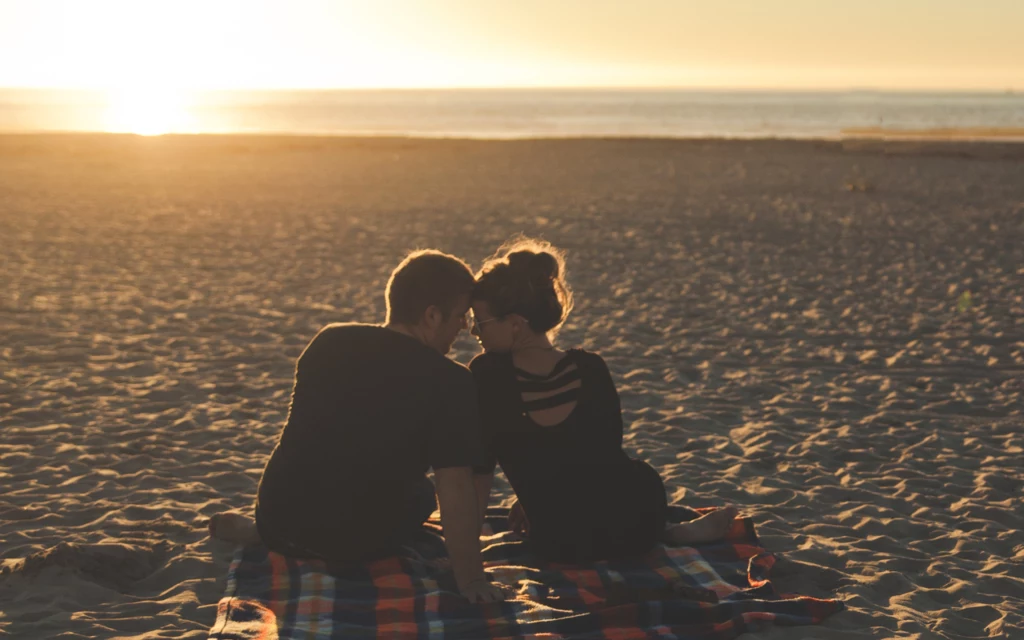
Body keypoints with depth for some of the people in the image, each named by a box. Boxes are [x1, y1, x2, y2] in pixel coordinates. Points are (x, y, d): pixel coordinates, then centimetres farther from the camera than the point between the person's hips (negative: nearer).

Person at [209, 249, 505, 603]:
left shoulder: (328, 341, -2)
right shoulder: (449, 382, -20)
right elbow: (455, 488, -22)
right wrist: (470, 579, -15)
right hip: (354, 546, -5)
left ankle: (254, 529, 22)